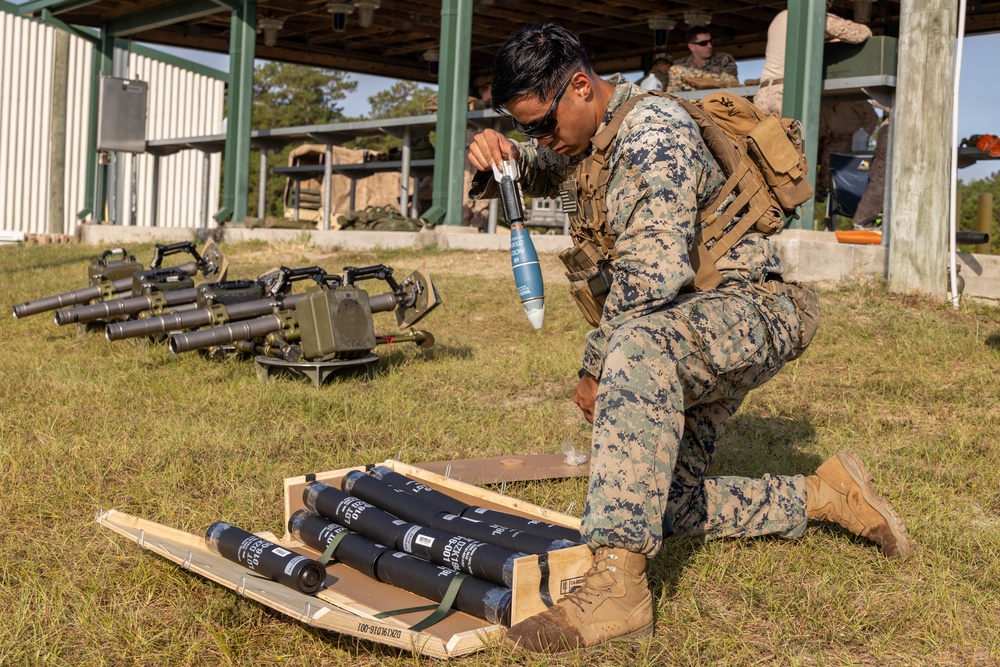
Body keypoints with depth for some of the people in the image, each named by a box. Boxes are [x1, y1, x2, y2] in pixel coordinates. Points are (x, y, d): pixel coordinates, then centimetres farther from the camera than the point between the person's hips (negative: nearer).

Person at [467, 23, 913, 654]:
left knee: (641, 347, -43)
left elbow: (651, 271, -31)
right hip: (688, 332, 10)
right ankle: (822, 494, 22)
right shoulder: (588, 138, 8)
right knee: (663, 503, 9)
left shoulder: (653, 132, -21)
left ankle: (617, 584, -47)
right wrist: (495, 156, -1)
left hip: (750, 308, -10)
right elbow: (534, 175, 25)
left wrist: (594, 369, -20)